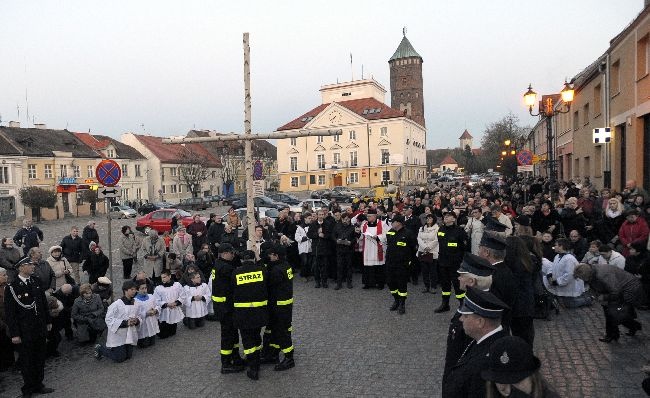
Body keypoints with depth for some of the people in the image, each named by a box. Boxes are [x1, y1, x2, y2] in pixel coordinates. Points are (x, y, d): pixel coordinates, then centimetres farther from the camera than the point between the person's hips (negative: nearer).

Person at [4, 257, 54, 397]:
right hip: (25, 332, -5)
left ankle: (38, 386, 32)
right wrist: (14, 334, -13)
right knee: (26, 361, 9)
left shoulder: (35, 282, 4)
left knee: (40, 359, 16)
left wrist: (48, 321, 15)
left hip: (40, 329, 5)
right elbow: (9, 313, -12)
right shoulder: (11, 287, -13)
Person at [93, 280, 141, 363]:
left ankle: (110, 349, 39)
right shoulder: (117, 304, -19)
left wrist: (137, 321, -12)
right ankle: (100, 349, 25)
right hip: (118, 336, -6)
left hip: (129, 336, 6)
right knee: (119, 358, 2)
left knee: (128, 356, 15)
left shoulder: (134, 303, -1)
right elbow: (109, 319, -19)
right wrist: (125, 322, -24)